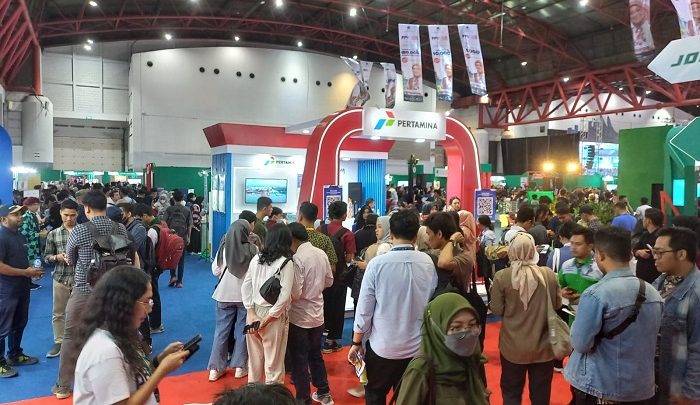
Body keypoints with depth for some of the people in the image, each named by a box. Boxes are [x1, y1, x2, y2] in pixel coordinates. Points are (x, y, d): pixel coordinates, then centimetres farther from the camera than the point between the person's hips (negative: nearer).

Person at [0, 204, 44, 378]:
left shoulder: (21, 237, 11)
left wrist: (32, 270, 4)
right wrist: (25, 272, -19)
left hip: (22, 289, 9)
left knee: (19, 324, 19)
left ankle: (15, 355, 33)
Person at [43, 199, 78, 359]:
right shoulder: (53, 234, 3)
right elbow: (46, 256, 7)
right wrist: (57, 257, -12)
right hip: (61, 278, 2)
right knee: (58, 313, 12)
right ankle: (59, 342, 26)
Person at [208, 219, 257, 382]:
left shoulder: (224, 248, -8)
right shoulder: (252, 249, -13)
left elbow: (215, 271, 0)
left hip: (225, 293, 1)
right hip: (246, 294, -1)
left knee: (221, 330, 11)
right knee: (242, 330, 12)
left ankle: (215, 368, 15)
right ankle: (240, 366, 18)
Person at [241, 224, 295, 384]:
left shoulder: (256, 258, 2)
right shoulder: (286, 262, -11)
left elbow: (245, 287, 3)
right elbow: (285, 295, -17)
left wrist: (251, 313, 0)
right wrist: (268, 318, -10)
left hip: (254, 313, 5)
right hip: (274, 316, -5)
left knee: (254, 358, 19)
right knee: (273, 362, 8)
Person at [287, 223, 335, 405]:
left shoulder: (297, 258, -22)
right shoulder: (321, 254, 0)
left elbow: (295, 293, -23)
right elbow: (329, 281, 10)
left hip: (300, 317, -7)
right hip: (317, 314, 7)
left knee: (299, 360, 7)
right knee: (315, 355, 22)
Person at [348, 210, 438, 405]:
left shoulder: (378, 263, -15)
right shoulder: (428, 263, -8)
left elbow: (365, 308, -11)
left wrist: (356, 342, 3)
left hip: (383, 346, -2)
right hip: (417, 346, 3)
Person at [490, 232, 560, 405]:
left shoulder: (501, 277, -17)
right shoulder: (549, 274, -12)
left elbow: (497, 310, -9)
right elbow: (557, 304, 1)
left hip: (513, 346, -1)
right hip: (543, 346, 2)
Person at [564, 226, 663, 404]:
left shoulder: (596, 294, -23)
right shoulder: (653, 293, -1)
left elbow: (581, 344, -18)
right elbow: (651, 339, 11)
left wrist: (581, 312, -1)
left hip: (601, 387, -5)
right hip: (642, 385, 6)